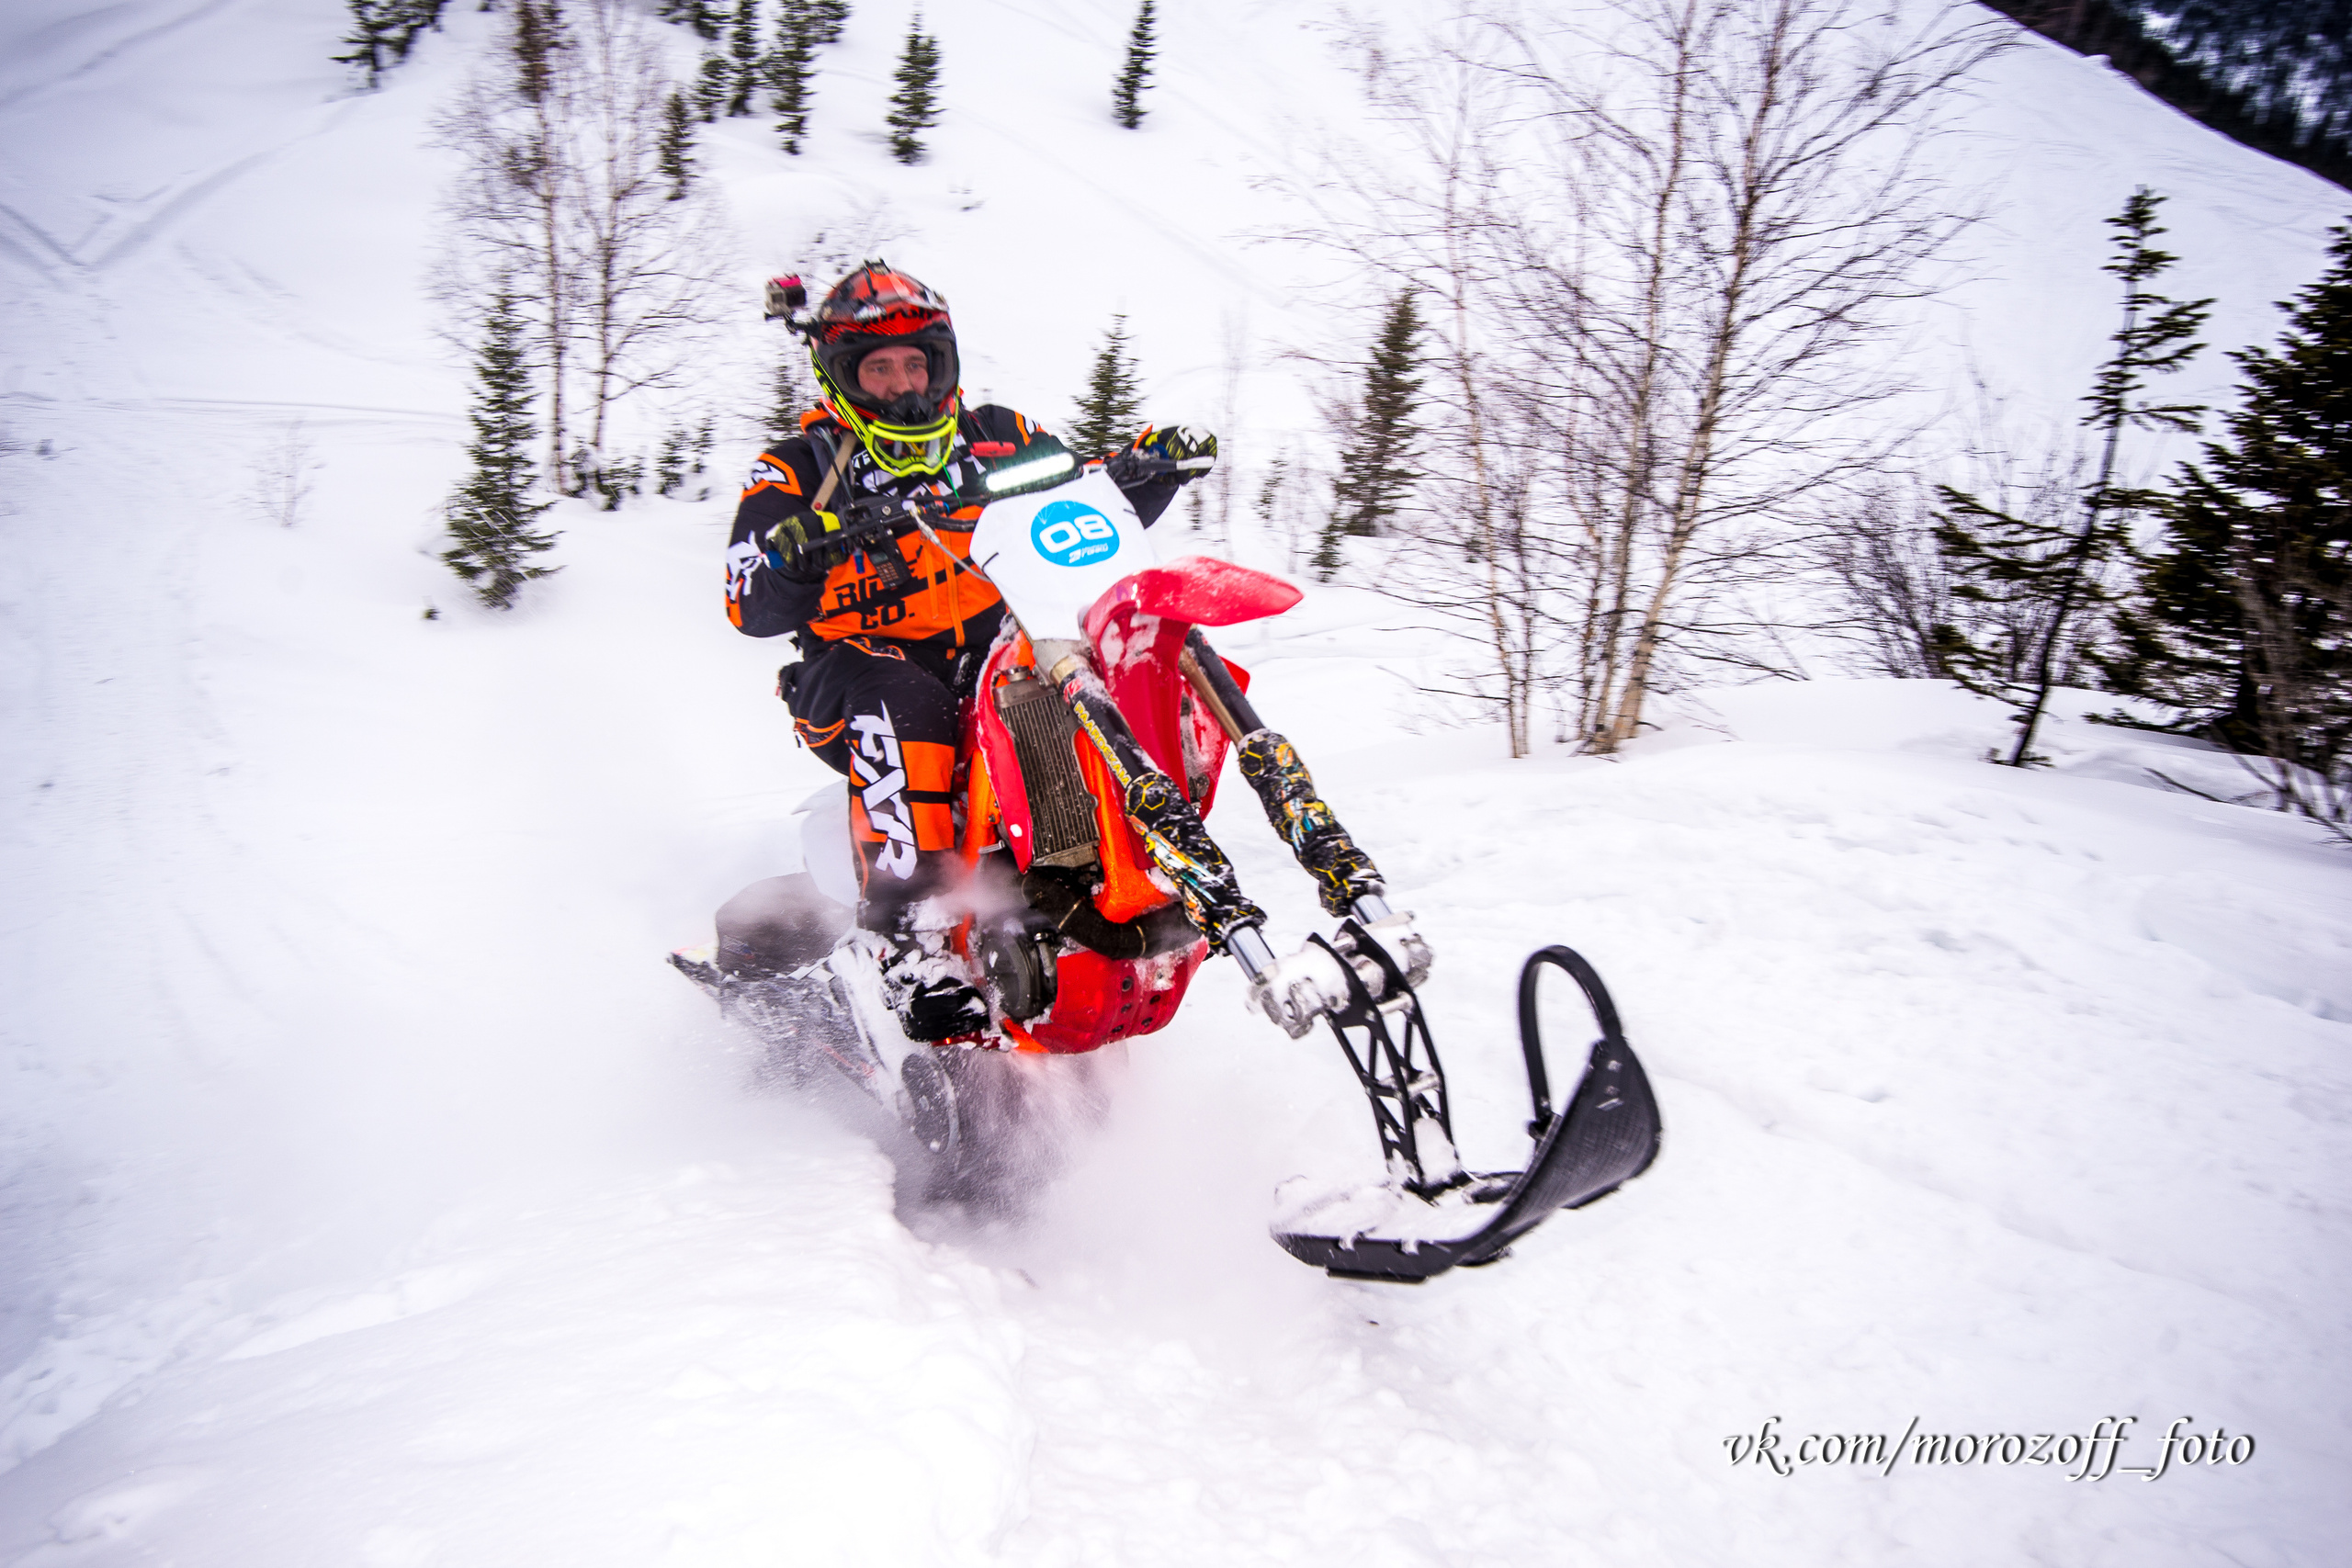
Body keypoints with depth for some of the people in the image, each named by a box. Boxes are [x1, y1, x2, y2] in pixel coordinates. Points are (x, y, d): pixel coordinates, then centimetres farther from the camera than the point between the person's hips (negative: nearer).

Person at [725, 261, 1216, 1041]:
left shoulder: (997, 439, 13)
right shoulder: (795, 472, 4)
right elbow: (752, 608, -7)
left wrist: (1152, 470, -2)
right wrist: (797, 557, -29)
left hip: (999, 653, 4)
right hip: (859, 666, -3)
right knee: (901, 705, -39)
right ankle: (912, 933, -45)